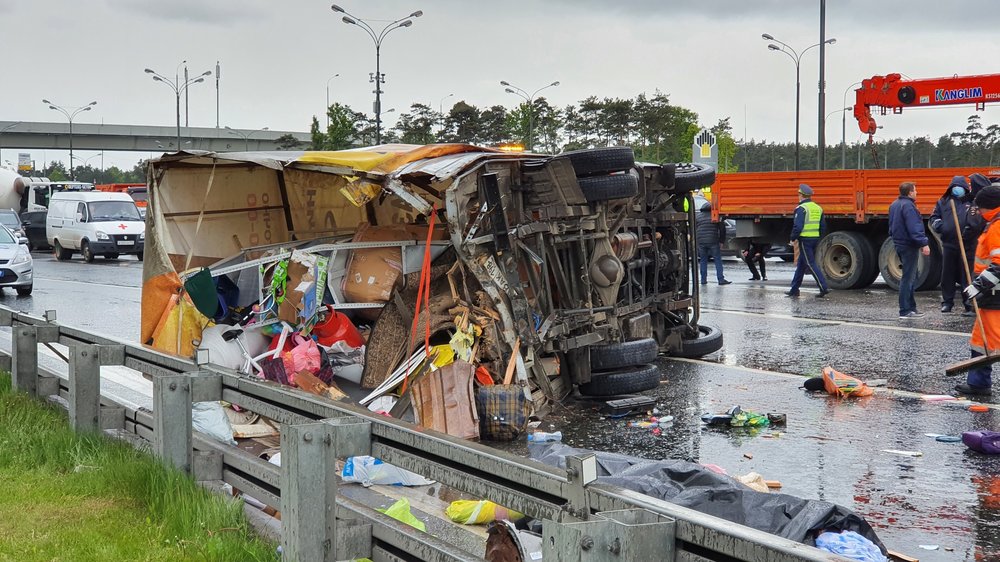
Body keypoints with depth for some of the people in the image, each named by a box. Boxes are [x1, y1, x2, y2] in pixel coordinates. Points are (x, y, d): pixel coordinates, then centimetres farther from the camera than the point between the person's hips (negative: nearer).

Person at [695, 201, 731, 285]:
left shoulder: (697, 216, 9)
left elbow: (694, 230, 9)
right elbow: (722, 229, 4)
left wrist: (695, 241, 15)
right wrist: (721, 241, 11)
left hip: (701, 242, 2)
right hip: (713, 241, -2)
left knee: (703, 261, 10)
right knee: (718, 260, 1)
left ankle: (703, 280, 8)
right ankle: (721, 279, -5)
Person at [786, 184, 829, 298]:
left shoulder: (801, 208, -13)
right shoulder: (818, 208, 12)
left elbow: (797, 226, -20)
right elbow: (823, 227, 14)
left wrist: (793, 238, -6)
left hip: (805, 240, -8)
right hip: (815, 239, 8)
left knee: (811, 264, -7)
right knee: (801, 264, 15)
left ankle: (824, 287, -16)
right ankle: (794, 289, 20)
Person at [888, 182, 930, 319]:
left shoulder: (894, 205, 14)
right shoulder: (908, 206, -18)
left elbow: (892, 226, 24)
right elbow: (915, 228, -24)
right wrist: (924, 243, -25)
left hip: (899, 244, 10)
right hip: (909, 246, -10)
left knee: (910, 276, 17)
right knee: (908, 278, -7)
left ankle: (911, 308, 21)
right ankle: (905, 311, -6)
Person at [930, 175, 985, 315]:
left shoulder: (973, 203, 0)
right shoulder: (943, 202, 11)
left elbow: (981, 222, -7)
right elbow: (934, 217, 17)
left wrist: (970, 231, -21)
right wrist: (938, 224, -4)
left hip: (967, 246, -3)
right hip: (948, 244, 3)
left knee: (967, 276, -2)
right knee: (947, 275, 10)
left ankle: (970, 306, 2)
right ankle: (947, 302, 22)